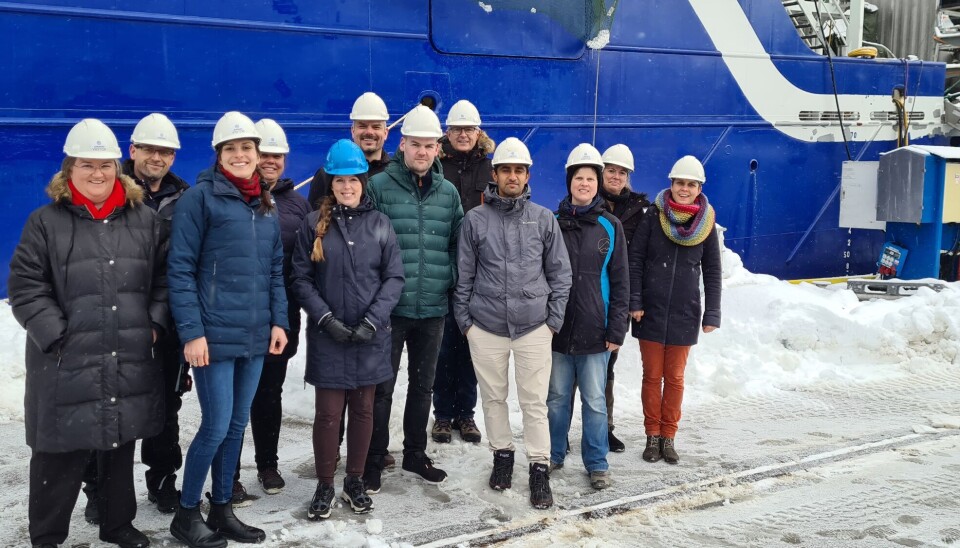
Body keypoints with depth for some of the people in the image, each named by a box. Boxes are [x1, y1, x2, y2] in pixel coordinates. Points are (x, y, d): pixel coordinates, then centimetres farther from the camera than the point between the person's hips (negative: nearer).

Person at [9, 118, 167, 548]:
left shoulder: (145, 220, 8)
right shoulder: (46, 222, -2)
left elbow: (164, 279, 13)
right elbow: (25, 288, -4)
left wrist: (155, 324, 0)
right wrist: (57, 335, -12)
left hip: (129, 364, 3)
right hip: (66, 366, -3)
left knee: (120, 449, 16)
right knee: (61, 457, 4)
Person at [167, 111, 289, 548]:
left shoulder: (266, 205, 12)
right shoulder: (200, 197, -7)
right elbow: (180, 269, -10)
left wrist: (279, 320, 6)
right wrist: (191, 331, -16)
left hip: (255, 336, 6)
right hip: (214, 335, -6)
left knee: (237, 424, 13)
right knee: (216, 426, -3)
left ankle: (221, 509, 27)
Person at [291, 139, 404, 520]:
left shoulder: (380, 224, 3)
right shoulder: (315, 224, 1)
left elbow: (394, 278, 1)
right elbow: (301, 278, -1)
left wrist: (373, 320, -10)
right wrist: (325, 318, -12)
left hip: (371, 336, 1)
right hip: (327, 336, -1)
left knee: (363, 410, 10)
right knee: (328, 413, 1)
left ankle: (355, 482, 25)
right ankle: (324, 486, 17)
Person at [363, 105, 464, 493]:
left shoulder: (448, 192, 7)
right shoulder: (379, 185, -5)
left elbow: (458, 244, 13)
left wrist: (450, 282, 0)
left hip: (433, 309, 4)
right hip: (390, 307, -4)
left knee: (423, 384, 16)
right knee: (382, 387, 4)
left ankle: (415, 454, 31)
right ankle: (374, 461, 18)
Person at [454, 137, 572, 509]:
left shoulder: (544, 219, 3)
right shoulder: (475, 219, 1)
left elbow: (560, 273, 7)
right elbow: (464, 275, 6)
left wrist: (554, 319, 1)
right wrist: (465, 319, 3)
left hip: (533, 327, 0)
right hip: (486, 327, 1)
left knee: (535, 402, 1)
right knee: (494, 397, 11)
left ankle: (539, 469, 12)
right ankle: (502, 454, 29)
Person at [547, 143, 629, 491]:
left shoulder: (610, 226, 2)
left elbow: (620, 281, 2)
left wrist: (617, 328, -3)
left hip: (594, 330, -1)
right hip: (557, 328, 1)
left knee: (595, 400, 5)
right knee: (557, 397, 10)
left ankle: (597, 463, 18)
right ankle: (553, 455, 26)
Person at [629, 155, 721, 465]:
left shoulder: (706, 222, 0)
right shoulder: (654, 215, -5)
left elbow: (712, 272, 4)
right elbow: (635, 260, -4)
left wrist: (712, 314, 0)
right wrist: (634, 302, -9)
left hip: (685, 313, 1)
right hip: (651, 311, -1)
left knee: (674, 378, 9)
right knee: (652, 375, 6)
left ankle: (668, 436, 20)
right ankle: (652, 436, 18)